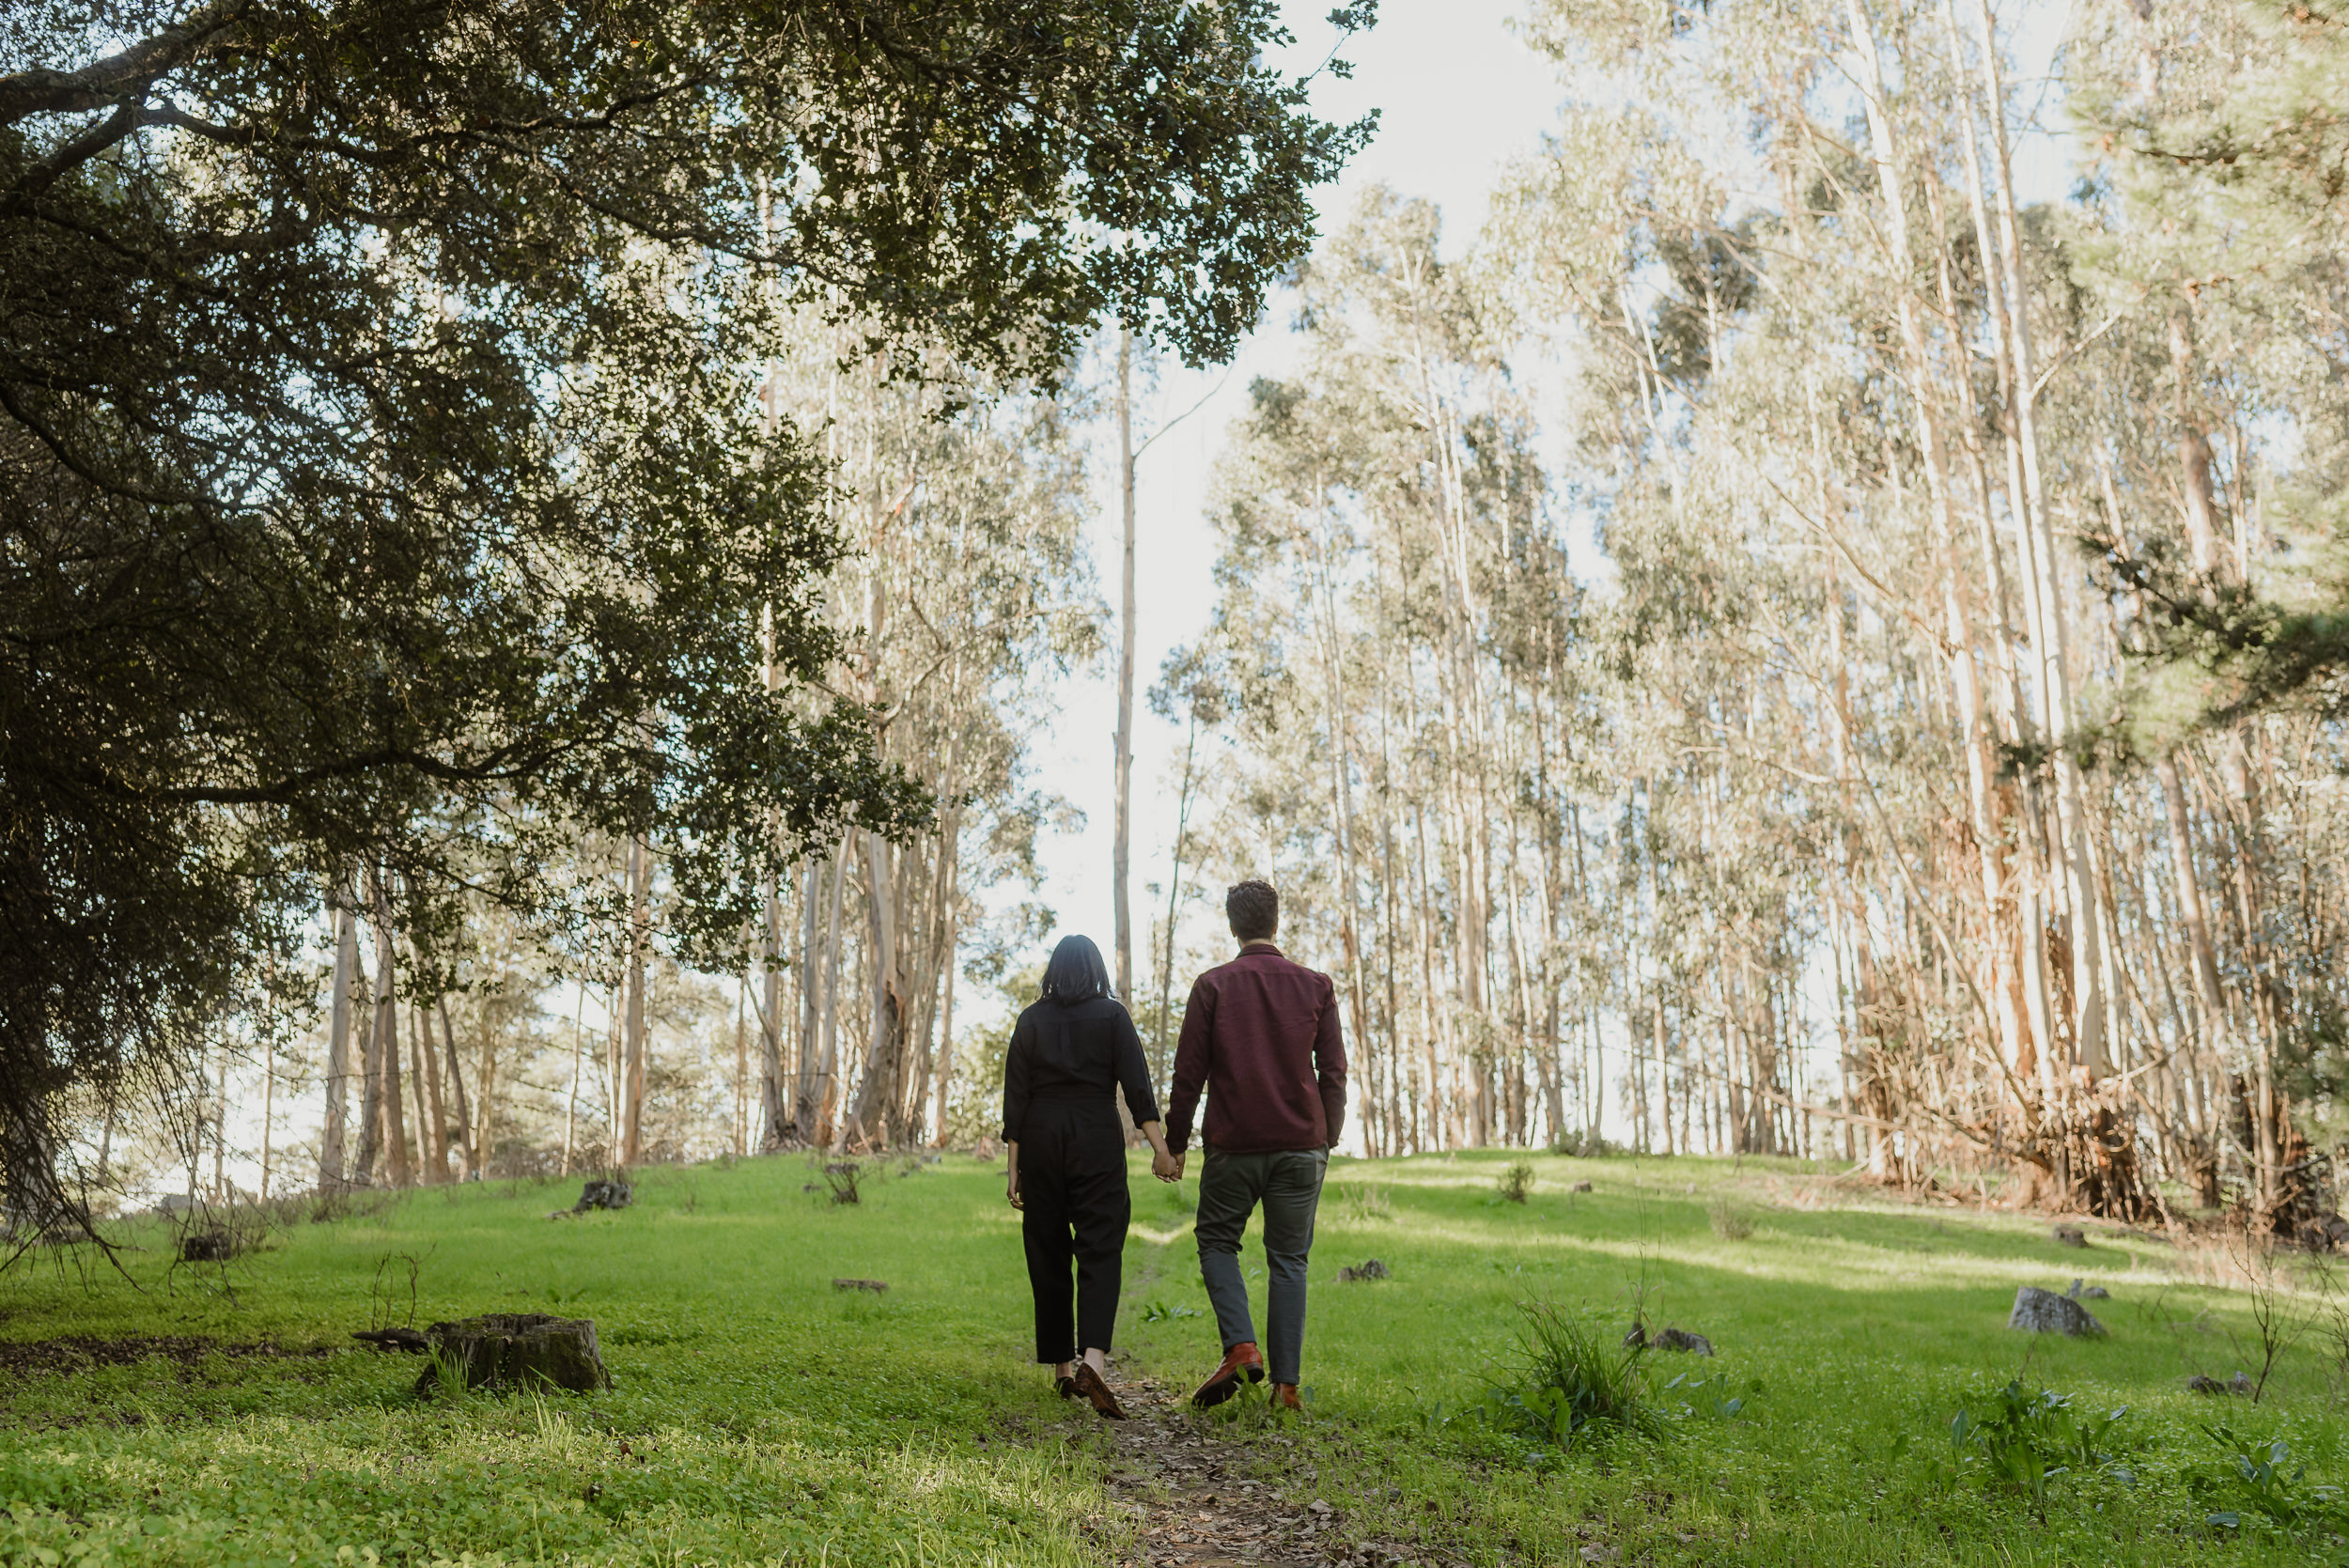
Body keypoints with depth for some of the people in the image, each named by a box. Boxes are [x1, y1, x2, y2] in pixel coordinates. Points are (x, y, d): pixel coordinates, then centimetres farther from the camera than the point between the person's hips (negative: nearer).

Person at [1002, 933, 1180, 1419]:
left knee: (1048, 1256, 11)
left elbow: (1015, 1099, 4)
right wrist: (1161, 1148, -9)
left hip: (1041, 1141, 2)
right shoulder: (1112, 1015, 1)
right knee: (1100, 1252, -6)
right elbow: (1137, 1086, -7)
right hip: (1098, 1140, -2)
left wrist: (1014, 1168, 7)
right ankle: (1093, 1361, -26)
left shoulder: (1031, 1020, 7)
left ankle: (1062, 1370, 16)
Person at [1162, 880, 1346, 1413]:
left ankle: (1241, 1347, -6)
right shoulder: (1315, 987, 5)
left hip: (1233, 1144, -2)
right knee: (1288, 1260, 8)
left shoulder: (1213, 986, -1)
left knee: (1217, 1242, 14)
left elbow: (1189, 1072, -1)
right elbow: (1333, 1072, 5)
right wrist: (1327, 1140, 13)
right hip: (1301, 1146, 2)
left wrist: (1176, 1141, 7)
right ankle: (1286, 1384, 4)